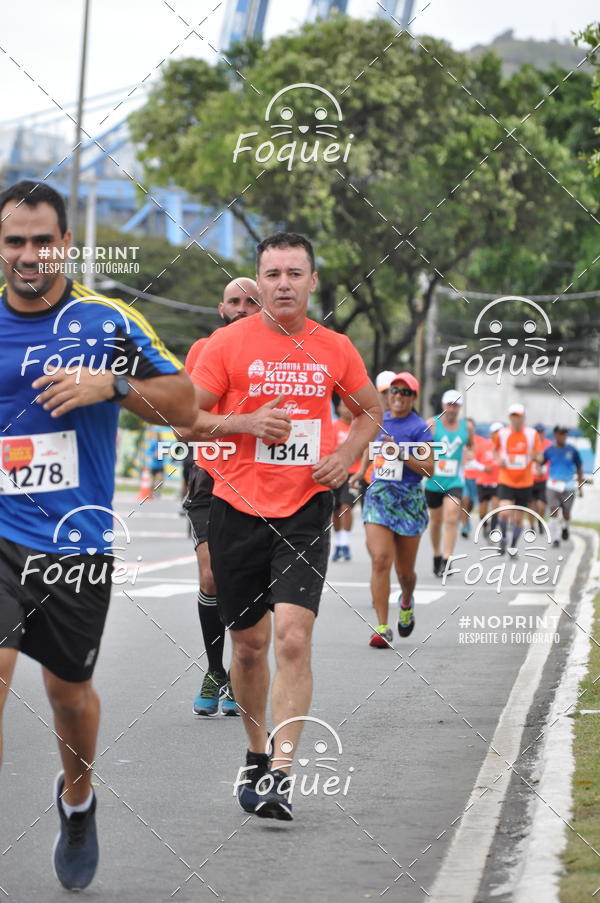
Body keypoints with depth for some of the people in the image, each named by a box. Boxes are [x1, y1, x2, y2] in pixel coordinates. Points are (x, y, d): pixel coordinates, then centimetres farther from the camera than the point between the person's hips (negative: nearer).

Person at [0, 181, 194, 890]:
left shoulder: (109, 321, -1)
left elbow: (183, 405, 1)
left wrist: (113, 384, -14)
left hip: (78, 541, 1)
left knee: (69, 689, 16)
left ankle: (77, 799, 46)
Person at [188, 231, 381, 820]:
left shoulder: (335, 349, 5)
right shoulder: (227, 343, -2)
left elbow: (370, 410, 20)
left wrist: (347, 454, 1)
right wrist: (246, 423, -15)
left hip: (306, 511, 0)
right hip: (238, 508, 0)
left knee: (293, 638, -15)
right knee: (249, 644, 9)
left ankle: (281, 773, -14)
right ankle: (256, 756, 30)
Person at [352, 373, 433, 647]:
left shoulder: (419, 427, -6)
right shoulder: (378, 420, 7)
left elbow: (429, 469, -13)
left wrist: (401, 454, -22)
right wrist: (363, 469, 25)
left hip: (409, 501, -2)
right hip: (378, 497, 2)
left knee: (405, 571, 9)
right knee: (380, 560, -16)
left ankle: (407, 603, 45)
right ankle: (382, 629, -16)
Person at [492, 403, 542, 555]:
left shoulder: (532, 434, -3)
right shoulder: (502, 434, -1)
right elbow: (495, 449, 17)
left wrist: (535, 456, -21)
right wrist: (498, 460, -3)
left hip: (524, 483, 1)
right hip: (505, 481, -1)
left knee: (518, 518, 8)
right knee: (504, 513, -21)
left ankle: (513, 546, 28)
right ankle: (504, 537, 6)